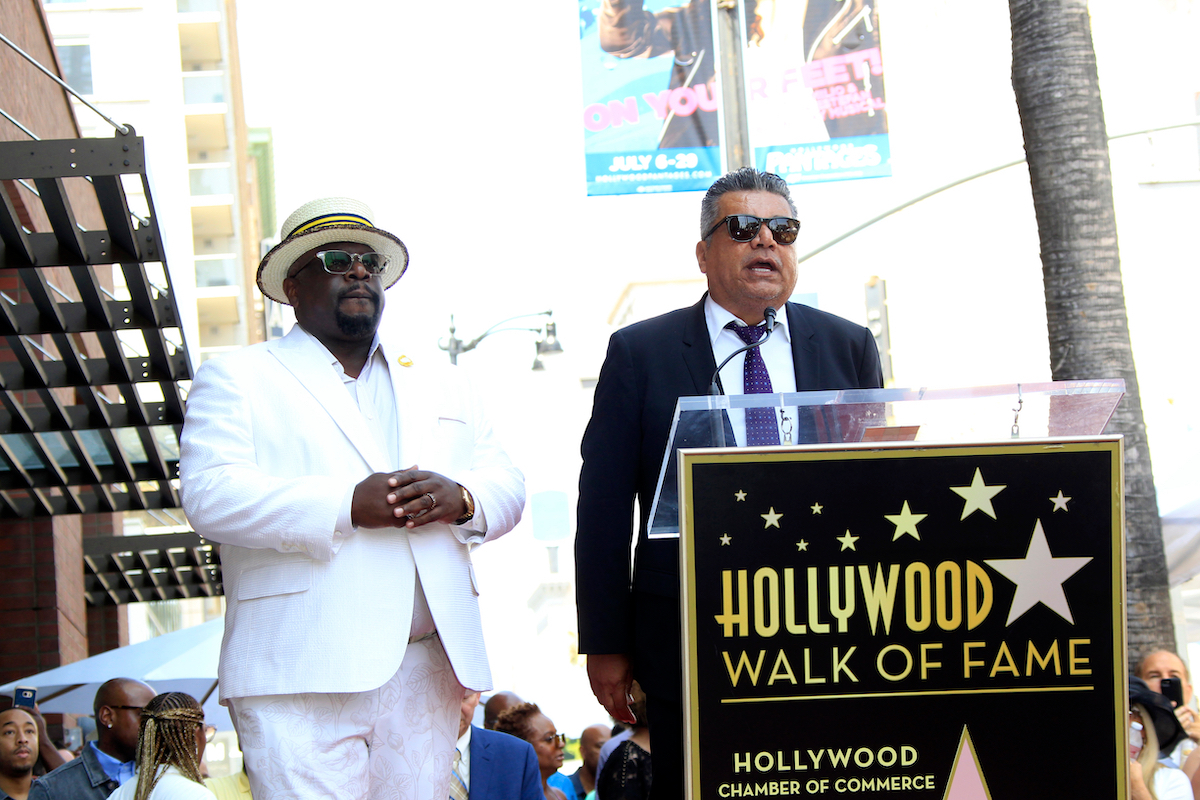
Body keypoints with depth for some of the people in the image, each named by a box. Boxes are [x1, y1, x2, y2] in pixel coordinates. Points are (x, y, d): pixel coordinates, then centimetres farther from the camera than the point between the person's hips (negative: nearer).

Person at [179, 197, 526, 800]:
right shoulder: (237, 379, 9)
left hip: (425, 673, 4)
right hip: (302, 678, -4)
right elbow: (210, 495, -7)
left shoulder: (442, 385, 25)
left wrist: (460, 499, -7)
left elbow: (507, 485, 18)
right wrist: (348, 506, -17)